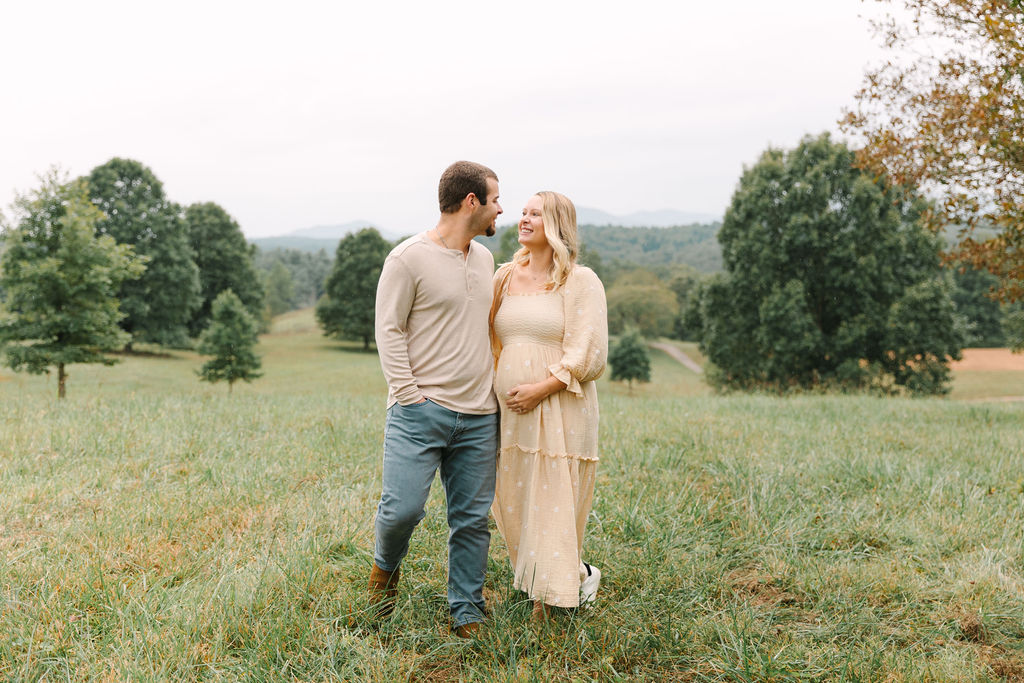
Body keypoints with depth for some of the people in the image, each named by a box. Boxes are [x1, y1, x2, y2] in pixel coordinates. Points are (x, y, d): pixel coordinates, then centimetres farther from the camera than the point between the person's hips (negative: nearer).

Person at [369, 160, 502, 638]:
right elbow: (389, 330, -6)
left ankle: (467, 615, 20)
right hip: (420, 412, -6)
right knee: (403, 507, -10)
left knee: (472, 519, 7)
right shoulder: (408, 258, -6)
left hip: (479, 415, 6)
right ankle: (386, 566, 24)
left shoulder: (484, 259, 15)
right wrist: (409, 394, -12)